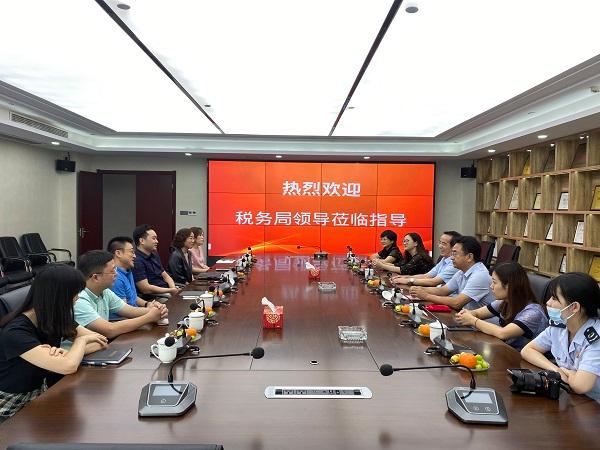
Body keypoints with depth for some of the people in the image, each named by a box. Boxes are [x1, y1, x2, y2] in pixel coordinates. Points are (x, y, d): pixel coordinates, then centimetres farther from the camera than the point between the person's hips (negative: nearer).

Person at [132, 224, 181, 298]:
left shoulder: (154, 255, 16)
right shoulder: (137, 261, -14)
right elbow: (145, 289, -19)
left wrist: (173, 288, -4)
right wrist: (171, 290, -14)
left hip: (167, 291, 9)